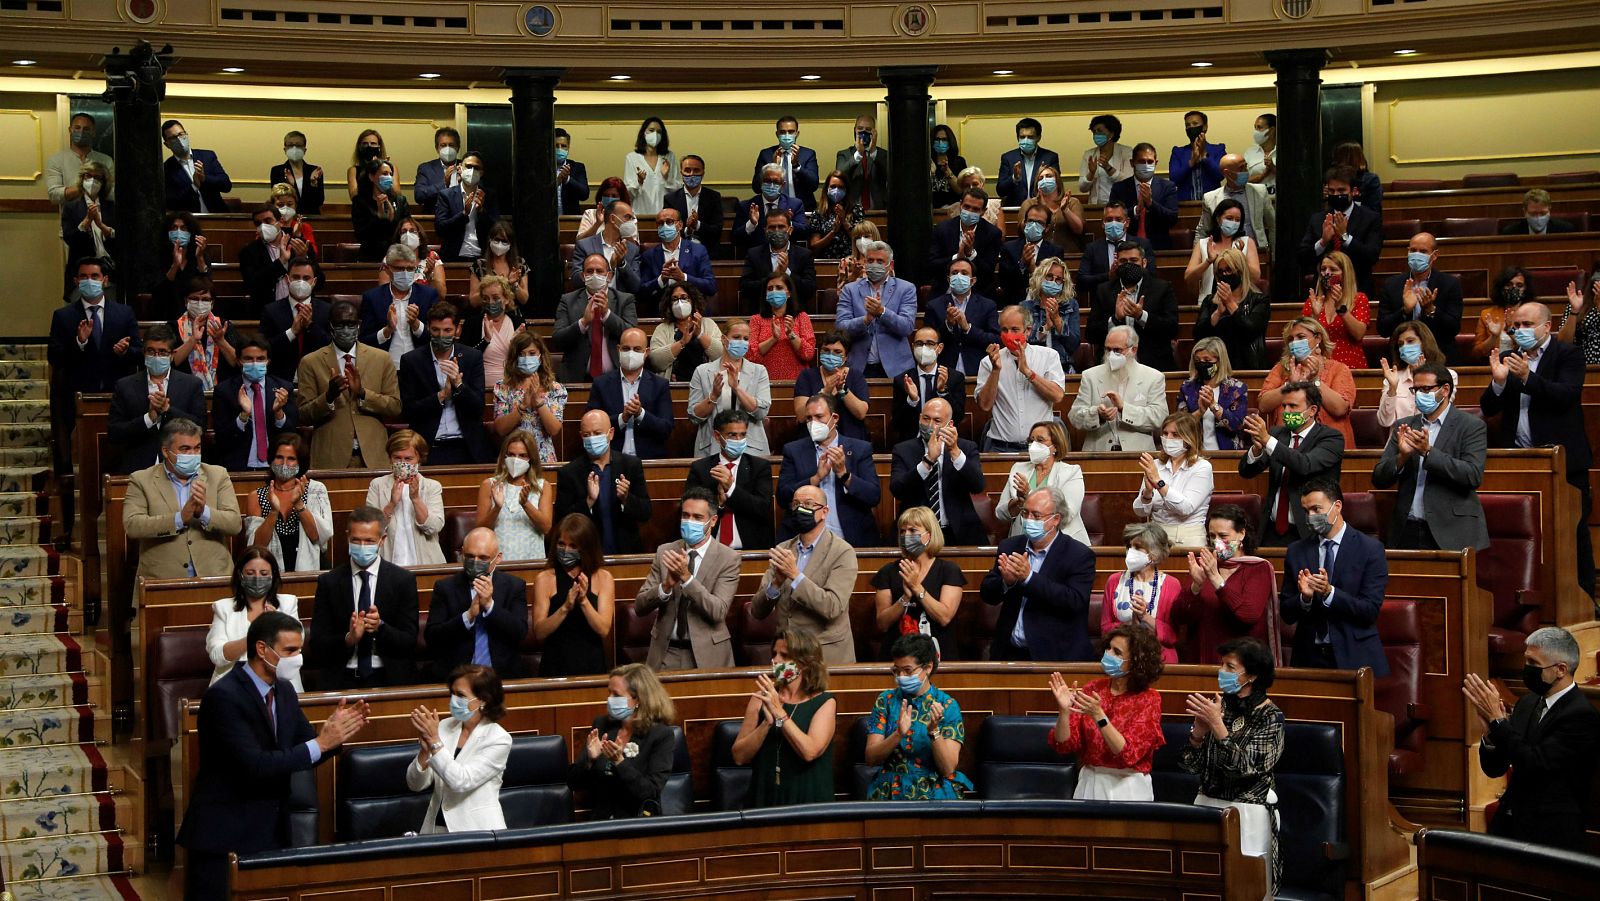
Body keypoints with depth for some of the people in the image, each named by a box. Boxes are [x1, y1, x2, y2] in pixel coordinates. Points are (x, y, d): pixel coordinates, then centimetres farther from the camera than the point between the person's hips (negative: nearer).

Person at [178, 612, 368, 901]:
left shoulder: (285, 691, 8)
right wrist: (320, 743, -25)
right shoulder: (223, 696, -18)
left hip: (272, 831, 7)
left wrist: (335, 733, -10)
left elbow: (305, 753, 11)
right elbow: (255, 766, -25)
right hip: (225, 834, -7)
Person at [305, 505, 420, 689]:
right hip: (340, 680, 0)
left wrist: (380, 627, -16)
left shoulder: (403, 580, 6)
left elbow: (409, 642, 3)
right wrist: (349, 638, -17)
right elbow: (317, 645, 3)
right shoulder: (328, 582, 7)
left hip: (388, 679, 0)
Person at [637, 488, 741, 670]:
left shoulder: (728, 558, -3)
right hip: (666, 653, 2)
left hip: (707, 654, -2)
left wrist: (686, 577, -22)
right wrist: (666, 585, -16)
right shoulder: (665, 552, 6)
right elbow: (639, 607, 2)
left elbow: (718, 612, -13)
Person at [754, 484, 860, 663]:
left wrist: (795, 575, -23)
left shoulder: (843, 552, -7)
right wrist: (777, 583, -15)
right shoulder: (782, 549, 7)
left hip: (827, 656, -4)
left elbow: (833, 608, -18)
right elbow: (757, 612, 3)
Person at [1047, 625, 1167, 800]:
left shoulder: (1149, 699, -5)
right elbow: (1064, 745, -1)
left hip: (1128, 788, -2)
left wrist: (1098, 715, -25)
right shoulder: (1092, 690, 3)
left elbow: (1128, 754, -17)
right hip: (1089, 784, 3)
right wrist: (1064, 711, -18)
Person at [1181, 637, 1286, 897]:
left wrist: (1217, 724, -25)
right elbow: (1190, 765, 3)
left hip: (1249, 813, -4)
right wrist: (1200, 729, -13)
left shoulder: (1270, 715, -8)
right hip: (1208, 806, 4)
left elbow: (1245, 766, -19)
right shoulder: (1217, 705, 4)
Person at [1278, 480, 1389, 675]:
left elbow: (1370, 610, -10)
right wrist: (1304, 597, -15)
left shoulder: (1370, 548, -3)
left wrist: (1329, 593, -22)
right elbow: (1286, 614, 5)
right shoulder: (1296, 552, 7)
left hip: (1355, 659, -2)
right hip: (1309, 658, 2)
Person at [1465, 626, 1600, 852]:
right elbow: (1494, 769, 11)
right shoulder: (1528, 702, 10)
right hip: (1509, 824, 6)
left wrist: (1497, 719, -17)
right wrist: (1490, 732, -9)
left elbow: (1535, 764, -21)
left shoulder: (1581, 715, -13)